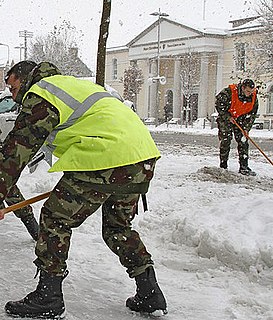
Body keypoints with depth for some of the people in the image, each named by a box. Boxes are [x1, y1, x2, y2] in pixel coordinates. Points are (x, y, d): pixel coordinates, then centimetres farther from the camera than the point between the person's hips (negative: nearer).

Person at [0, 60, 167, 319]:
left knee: (55, 219, 4)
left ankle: (47, 297, 10)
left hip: (107, 160, -9)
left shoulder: (39, 95, 2)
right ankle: (150, 294, 24)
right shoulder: (71, 83, 29)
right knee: (117, 226, 23)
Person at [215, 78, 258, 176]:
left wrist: (246, 129, -10)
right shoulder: (228, 92, -28)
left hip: (241, 120, 4)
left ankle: (244, 167, 0)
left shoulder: (253, 97, -13)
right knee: (225, 141, -7)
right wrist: (228, 117, -18)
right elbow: (218, 104, -16)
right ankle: (223, 166, 5)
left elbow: (252, 114, -4)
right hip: (225, 118, -4)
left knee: (243, 142, -4)